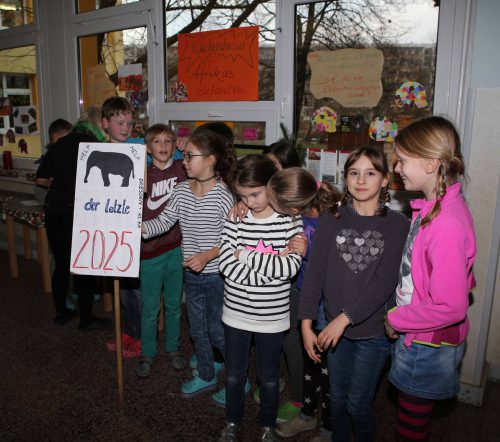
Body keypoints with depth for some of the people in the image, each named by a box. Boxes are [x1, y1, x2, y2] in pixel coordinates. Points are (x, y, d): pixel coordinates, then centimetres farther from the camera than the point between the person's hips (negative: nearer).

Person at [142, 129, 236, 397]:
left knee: (217, 331, 6)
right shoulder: (181, 190, 0)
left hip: (216, 274, -6)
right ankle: (206, 376, 41)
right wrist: (139, 228, -17)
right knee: (197, 328, 19)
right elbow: (164, 221, -2)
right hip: (191, 273, 6)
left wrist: (207, 255, -29)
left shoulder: (223, 196, -18)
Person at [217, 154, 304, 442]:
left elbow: (291, 267, -21)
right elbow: (226, 263, -16)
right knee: (235, 374, 19)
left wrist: (247, 256, -20)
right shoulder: (236, 218, -6)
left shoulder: (290, 222, -10)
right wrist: (272, 264, -21)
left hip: (272, 316, -2)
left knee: (269, 377, 17)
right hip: (237, 312, 2)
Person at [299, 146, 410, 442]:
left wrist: (345, 318, -20)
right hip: (335, 329, 3)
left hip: (374, 332, -2)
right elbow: (315, 274, -5)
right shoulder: (331, 220, -2)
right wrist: (307, 325, -9)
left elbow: (385, 283, -16)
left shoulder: (399, 226, -8)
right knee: (338, 399, 18)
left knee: (358, 404, 9)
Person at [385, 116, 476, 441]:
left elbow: (450, 307, -29)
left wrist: (396, 319, -16)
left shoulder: (447, 224, -30)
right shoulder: (435, 206, -1)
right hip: (415, 336, 8)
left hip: (429, 347, -8)